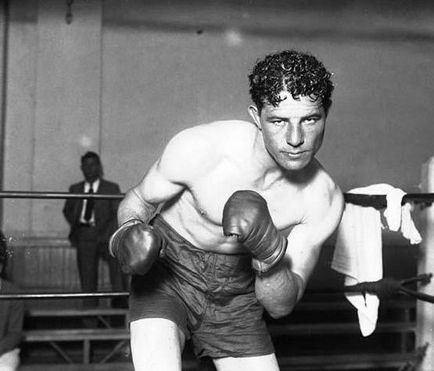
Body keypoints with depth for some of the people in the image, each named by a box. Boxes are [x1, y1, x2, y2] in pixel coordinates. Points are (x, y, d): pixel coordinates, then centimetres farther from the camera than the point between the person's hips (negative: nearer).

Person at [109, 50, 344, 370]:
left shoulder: (325, 201, -17)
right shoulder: (198, 149, -25)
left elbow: (281, 306, -11)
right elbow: (137, 202, -6)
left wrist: (271, 257, -32)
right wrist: (127, 234, -29)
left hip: (238, 291, 3)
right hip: (168, 271, -3)